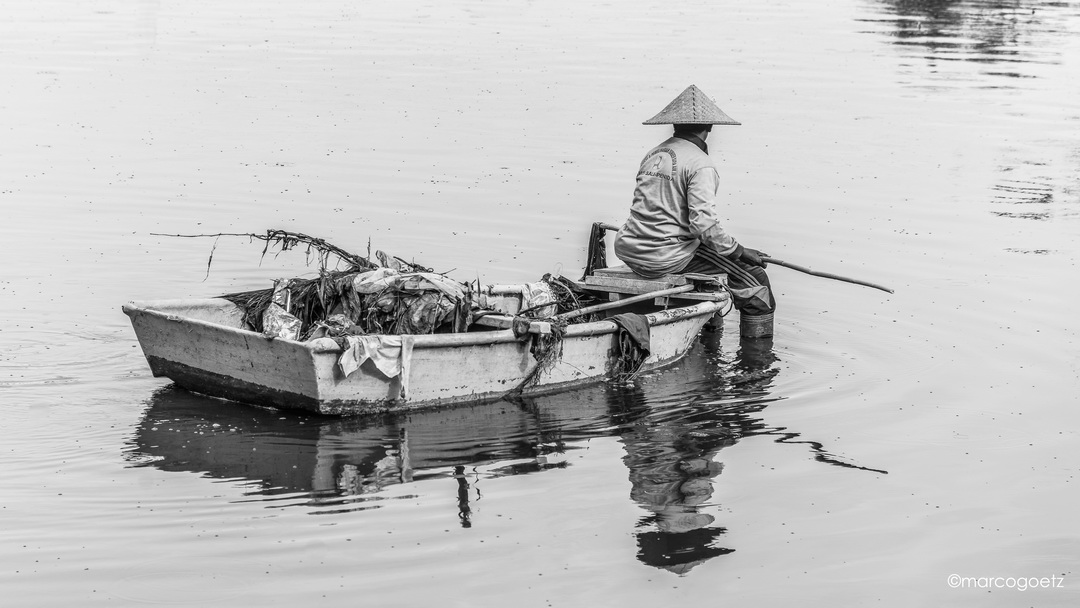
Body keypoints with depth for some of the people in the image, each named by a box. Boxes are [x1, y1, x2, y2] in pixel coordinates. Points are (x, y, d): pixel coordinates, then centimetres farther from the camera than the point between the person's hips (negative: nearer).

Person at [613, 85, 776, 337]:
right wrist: (740, 252, -8)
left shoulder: (653, 155, 14)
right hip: (666, 258, -9)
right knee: (756, 281, 0)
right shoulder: (701, 165, -11)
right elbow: (704, 223, -20)